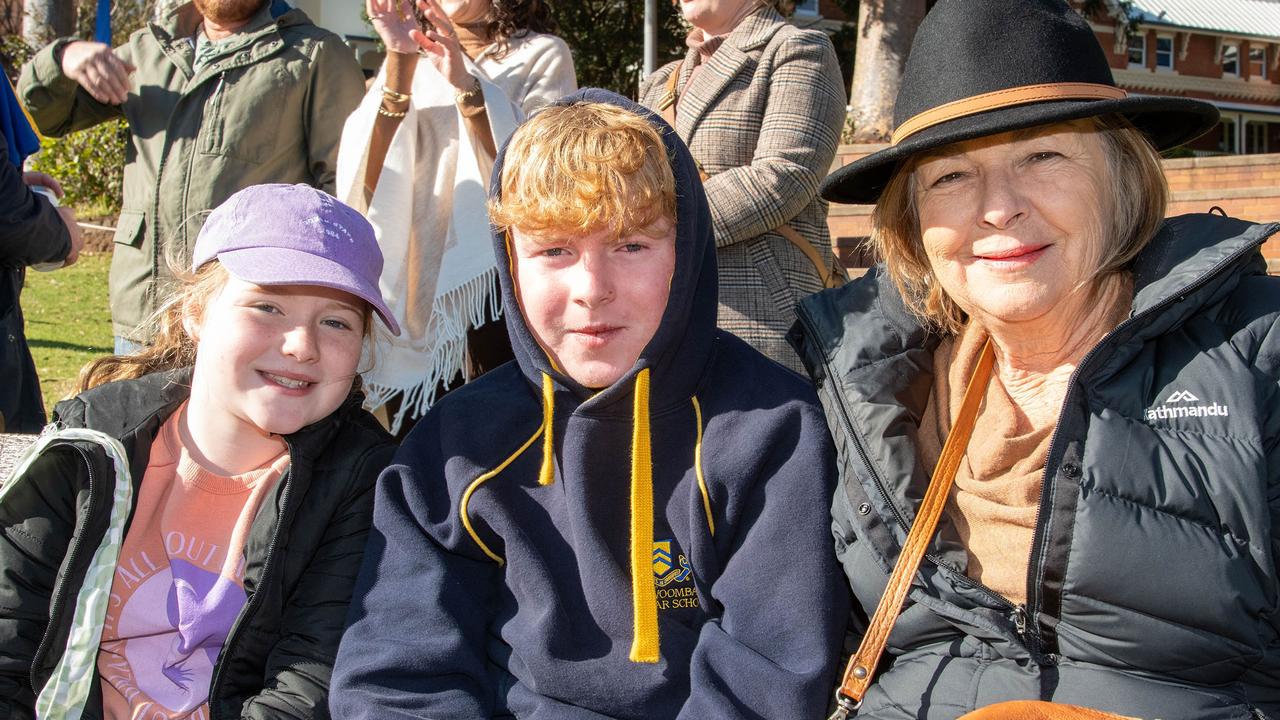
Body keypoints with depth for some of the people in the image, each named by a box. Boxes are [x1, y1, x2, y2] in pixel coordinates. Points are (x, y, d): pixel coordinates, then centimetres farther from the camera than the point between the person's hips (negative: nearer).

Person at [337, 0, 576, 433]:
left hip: (499, 285, -3)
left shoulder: (543, 56, 5)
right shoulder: (411, 61, 13)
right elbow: (371, 177, -2)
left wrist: (466, 85, -21)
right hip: (413, 286, 3)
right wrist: (400, 64, -12)